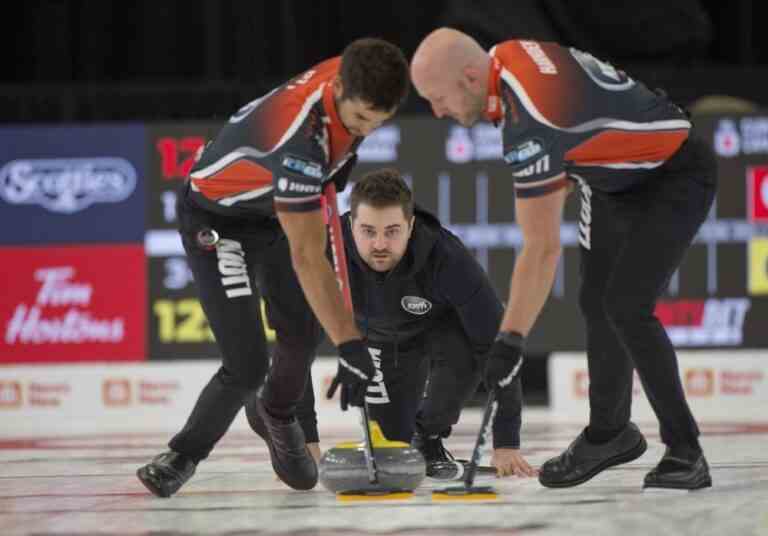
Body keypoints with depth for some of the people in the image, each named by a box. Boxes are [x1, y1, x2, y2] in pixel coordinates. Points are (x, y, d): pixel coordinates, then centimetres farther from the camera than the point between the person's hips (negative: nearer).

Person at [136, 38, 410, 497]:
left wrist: (341, 160, 6)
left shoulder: (353, 78, -19)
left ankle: (278, 416, 39)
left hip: (273, 209, 7)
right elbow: (307, 257, -38)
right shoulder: (301, 138, -40)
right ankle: (184, 455, 8)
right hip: (216, 221, -7)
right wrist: (349, 343, -38)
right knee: (247, 366, -15)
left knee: (302, 335, 7)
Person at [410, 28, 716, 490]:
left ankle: (685, 451, -10)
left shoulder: (530, 123, -36)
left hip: (677, 175, -10)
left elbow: (542, 249, -33)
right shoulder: (504, 56, -10)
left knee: (626, 308, -20)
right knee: (596, 302, 11)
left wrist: (510, 341, -31)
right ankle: (609, 434, 27)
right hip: (616, 177, 10)